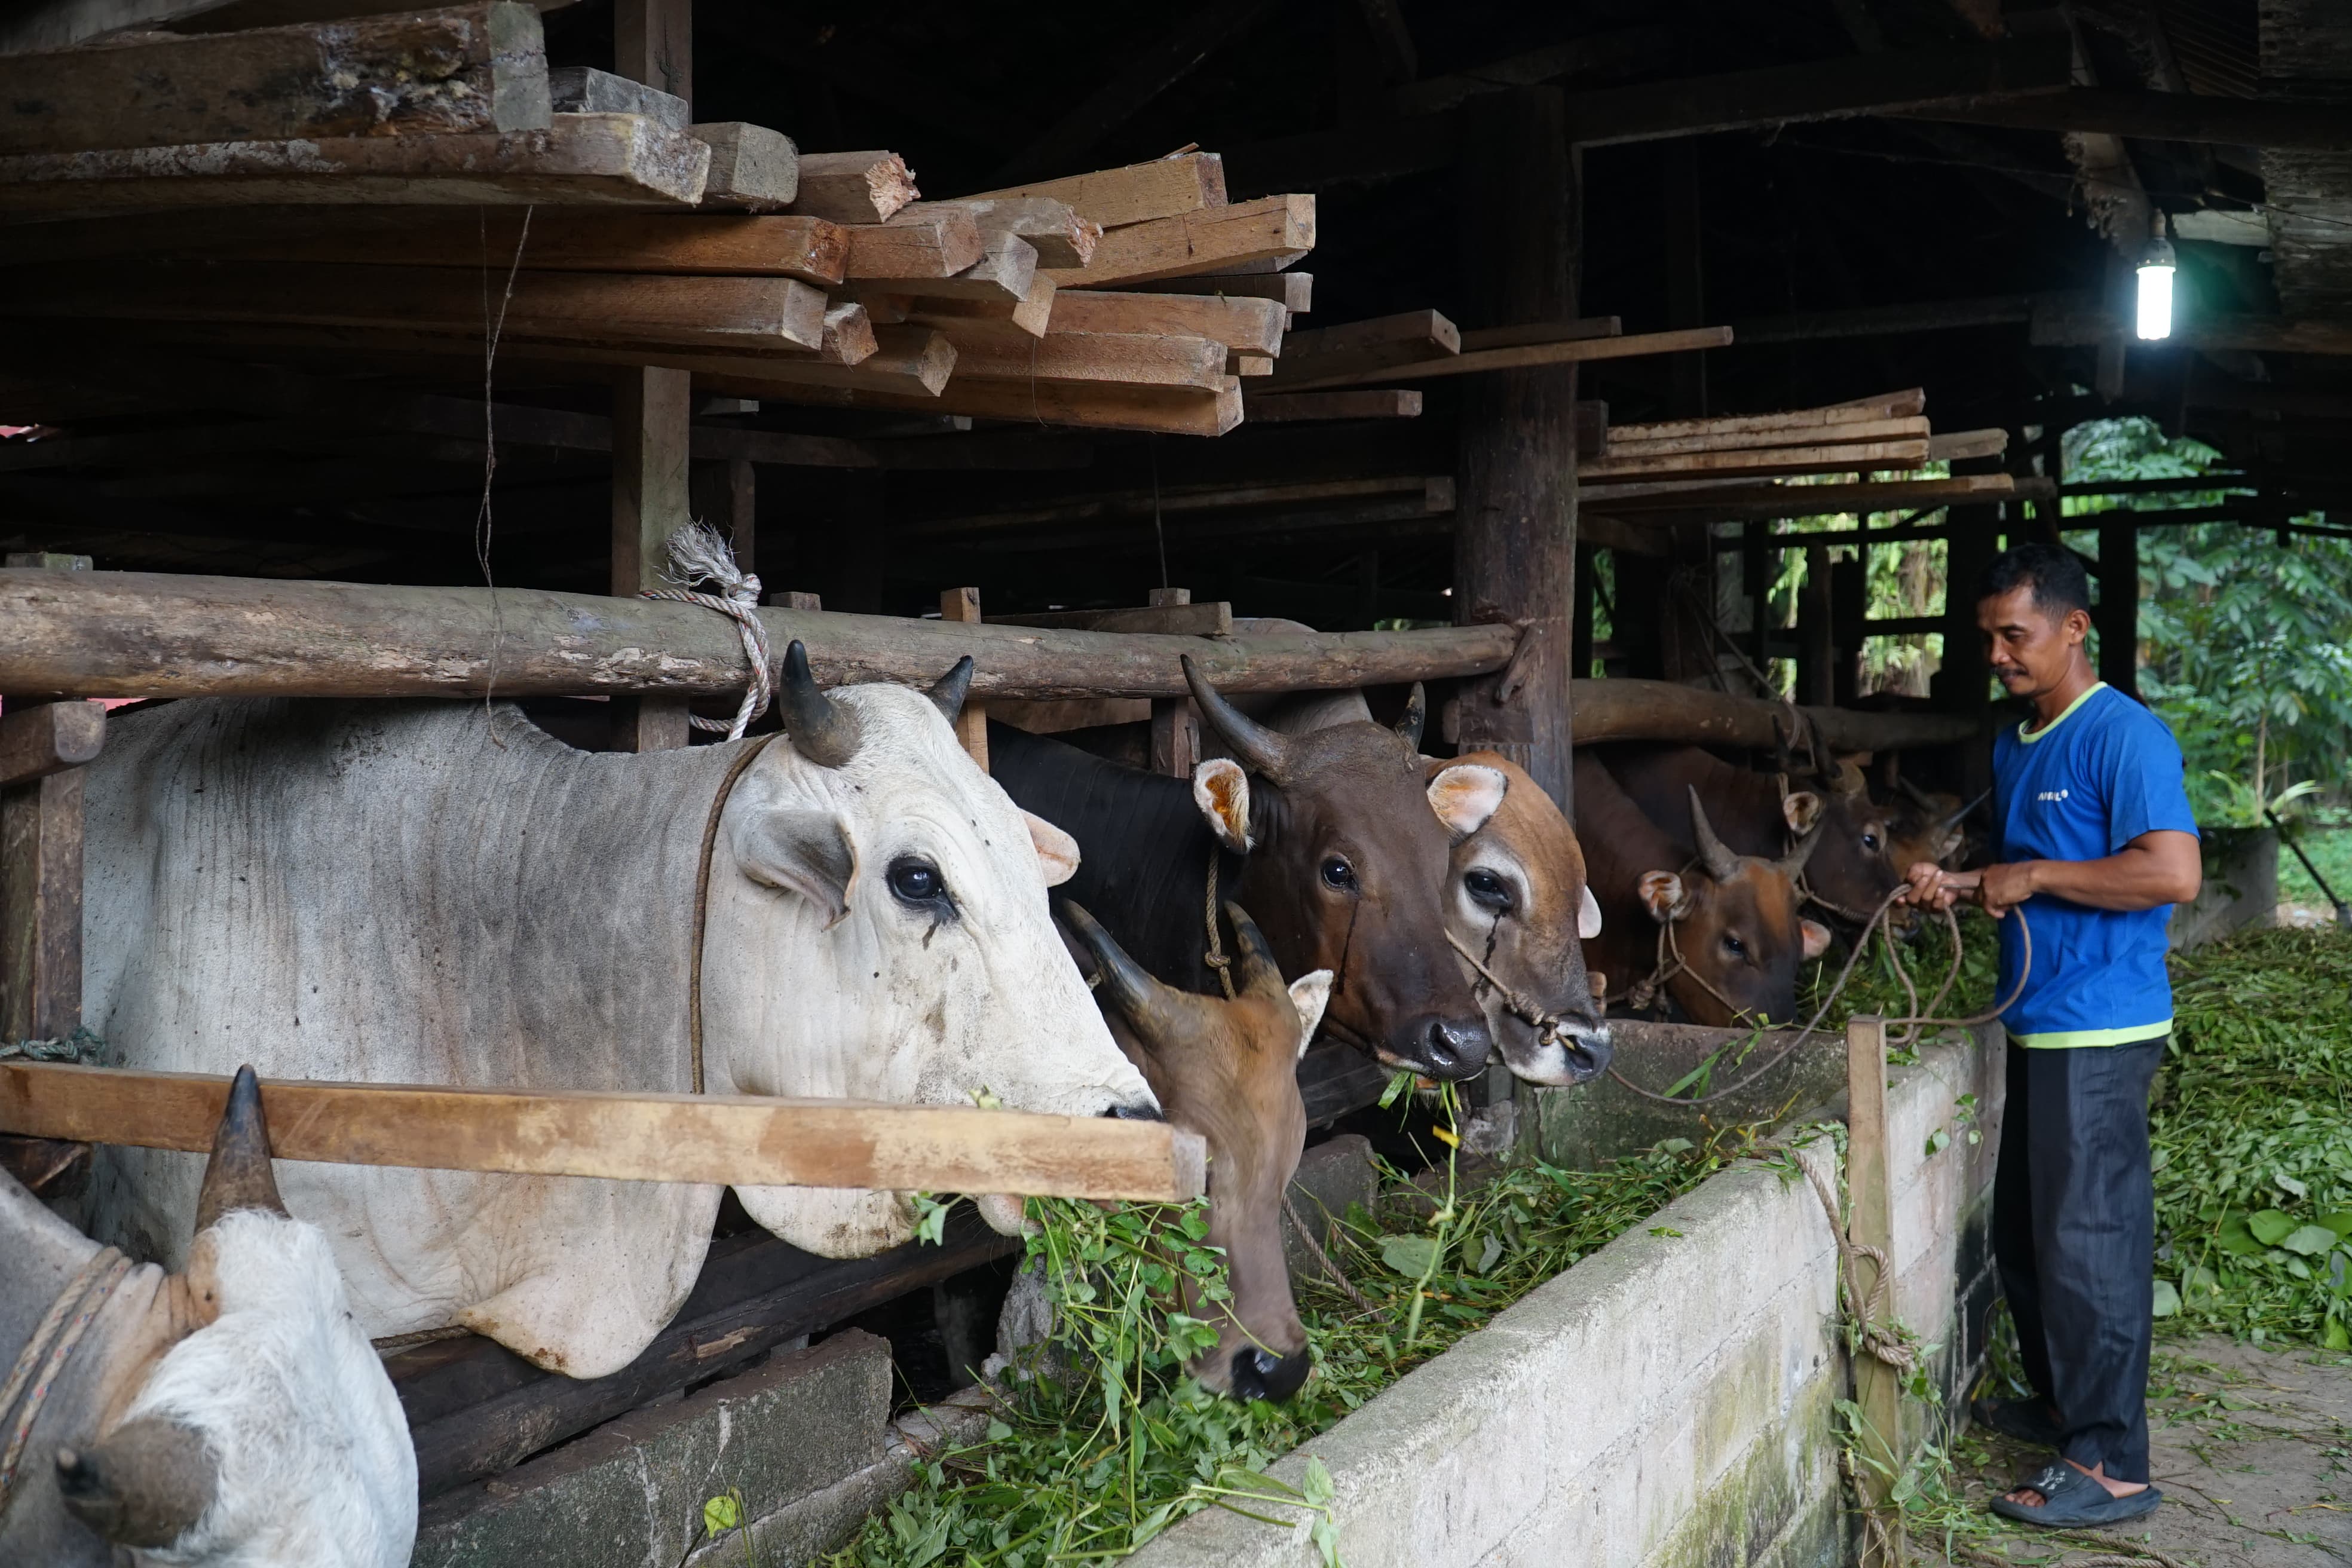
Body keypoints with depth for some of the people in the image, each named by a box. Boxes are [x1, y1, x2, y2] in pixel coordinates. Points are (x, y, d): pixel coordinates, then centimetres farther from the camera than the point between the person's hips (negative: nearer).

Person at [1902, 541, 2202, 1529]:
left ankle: (2110, 1465, 5)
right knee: (2024, 1232, 18)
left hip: (2098, 1031, -9)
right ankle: (2058, 1404, 34)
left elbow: (2174, 873, -24)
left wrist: (2033, 876, -19)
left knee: (2088, 1241, -4)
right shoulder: (2013, 747, 14)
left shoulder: (2122, 735, -14)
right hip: (2037, 1025, 9)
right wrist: (1961, 886, 6)